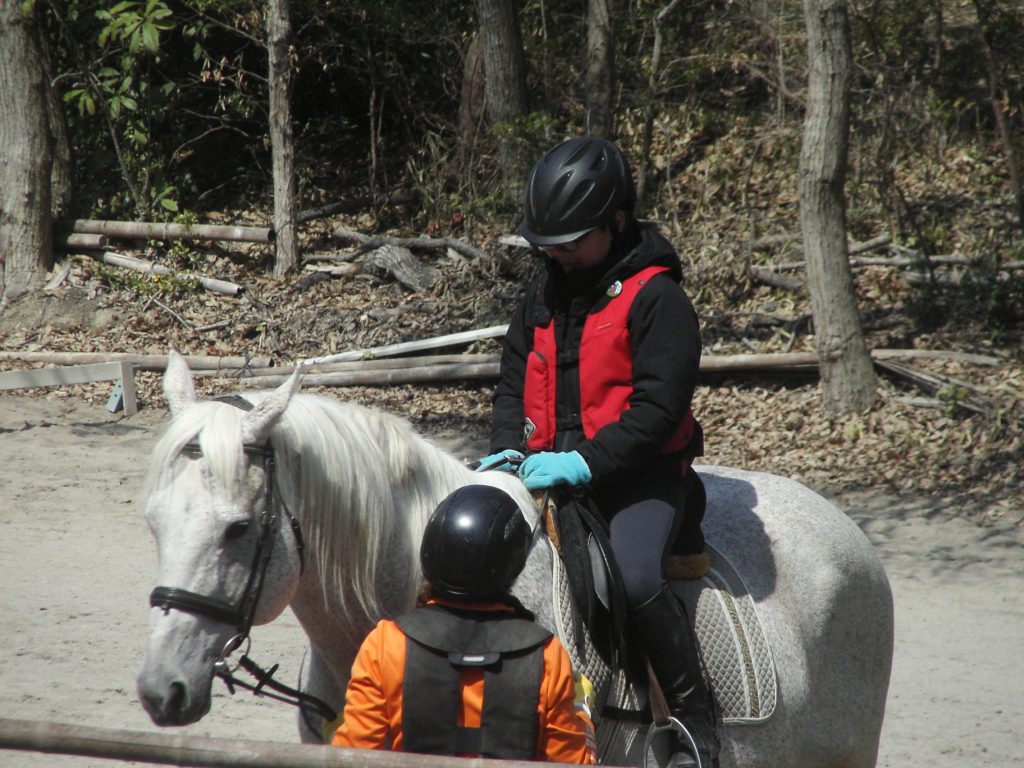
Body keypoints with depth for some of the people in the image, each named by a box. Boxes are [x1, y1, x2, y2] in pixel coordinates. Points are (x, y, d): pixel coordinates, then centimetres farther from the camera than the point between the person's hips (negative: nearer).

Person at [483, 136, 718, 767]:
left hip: (640, 476, -7)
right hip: (548, 471, 7)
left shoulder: (656, 297, -10)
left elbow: (660, 405, -17)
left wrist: (586, 463, -24)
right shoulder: (545, 294, 13)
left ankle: (695, 713, -13)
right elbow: (515, 378, 20)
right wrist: (508, 448, 1)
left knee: (635, 576, -31)